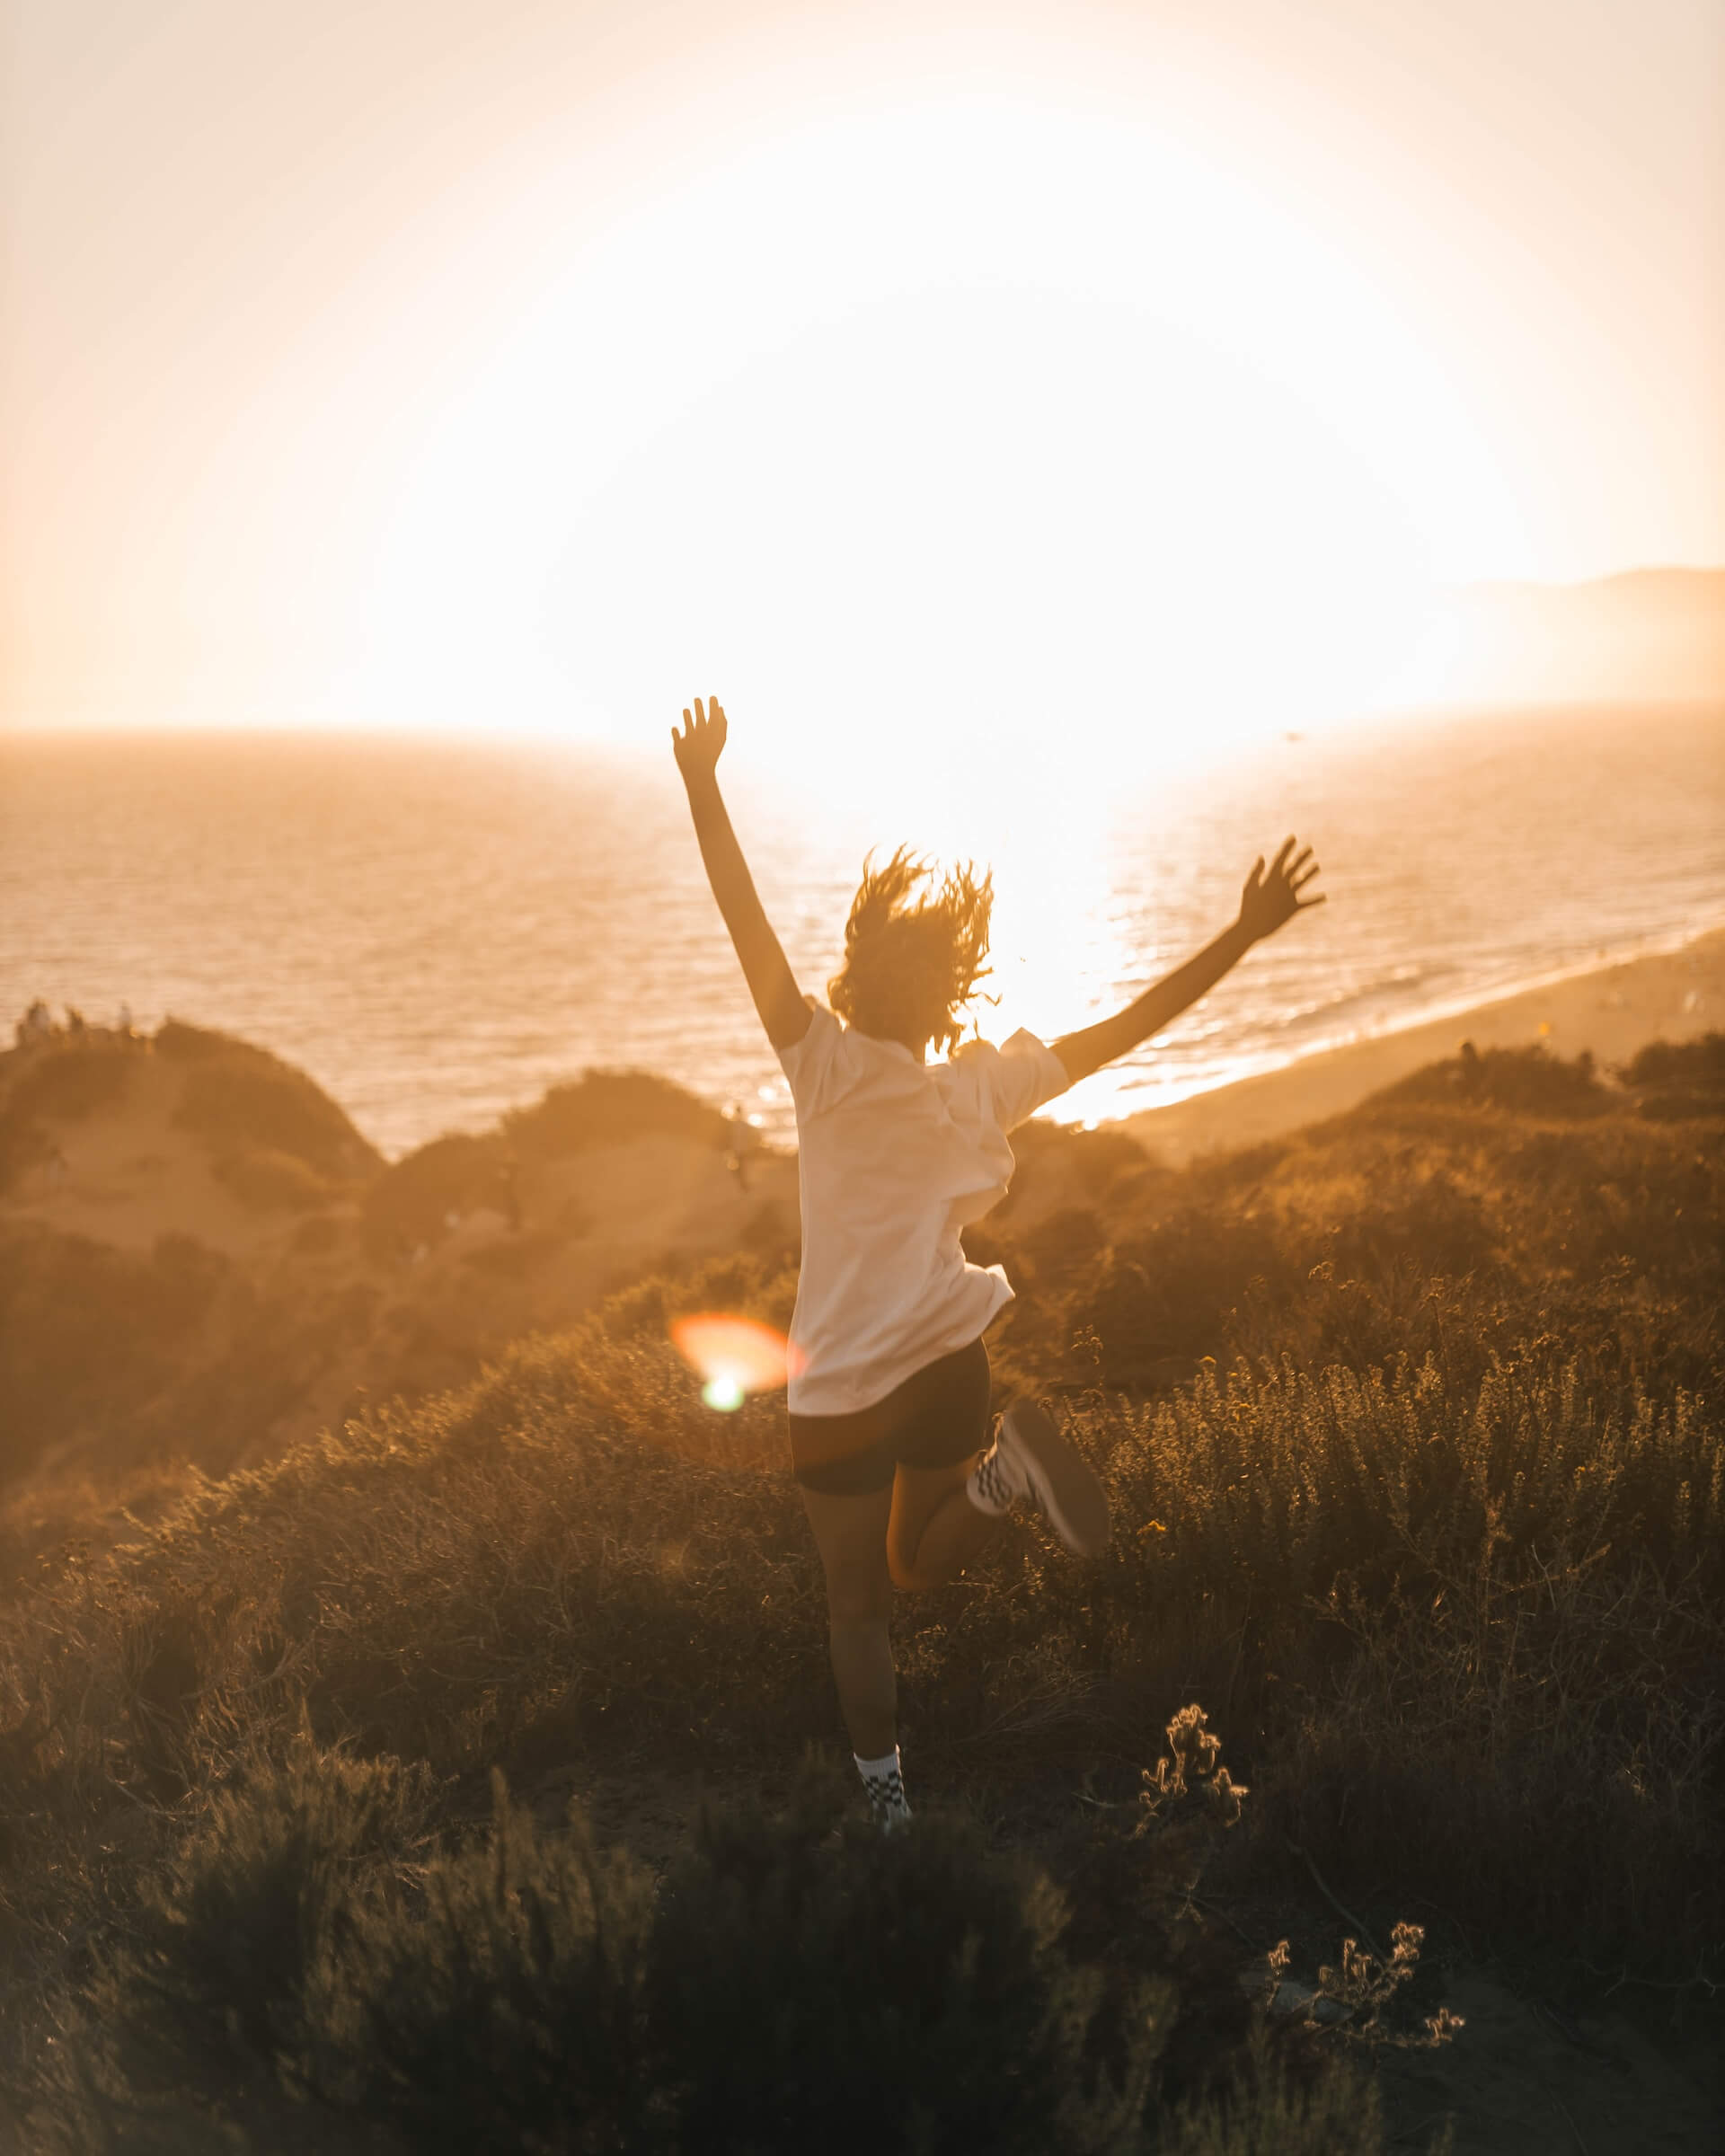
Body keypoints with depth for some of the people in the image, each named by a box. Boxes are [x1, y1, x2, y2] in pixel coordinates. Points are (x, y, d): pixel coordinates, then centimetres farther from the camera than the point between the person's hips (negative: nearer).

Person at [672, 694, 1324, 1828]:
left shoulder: (829, 1070, -13)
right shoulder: (986, 1087, -5)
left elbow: (752, 931, -17)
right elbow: (1129, 1025, -2)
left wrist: (703, 786, -14)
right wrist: (1245, 935, 1)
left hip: (841, 1383, -3)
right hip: (949, 1362, 3)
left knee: (858, 1600, 11)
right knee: (920, 1565, 22)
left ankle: (887, 1803, 7)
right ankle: (1000, 1469, -9)